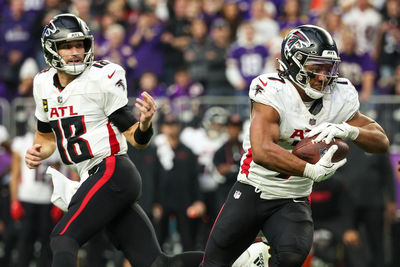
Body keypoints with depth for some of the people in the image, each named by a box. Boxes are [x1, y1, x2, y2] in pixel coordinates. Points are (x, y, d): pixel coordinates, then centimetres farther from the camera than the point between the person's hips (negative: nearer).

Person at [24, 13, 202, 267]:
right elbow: (47, 136, 27)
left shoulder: (102, 79, -9)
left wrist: (145, 122, -28)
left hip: (112, 172, -7)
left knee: (63, 239, -19)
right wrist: (37, 153, 5)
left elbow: (136, 139, -6)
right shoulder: (44, 84, 12)